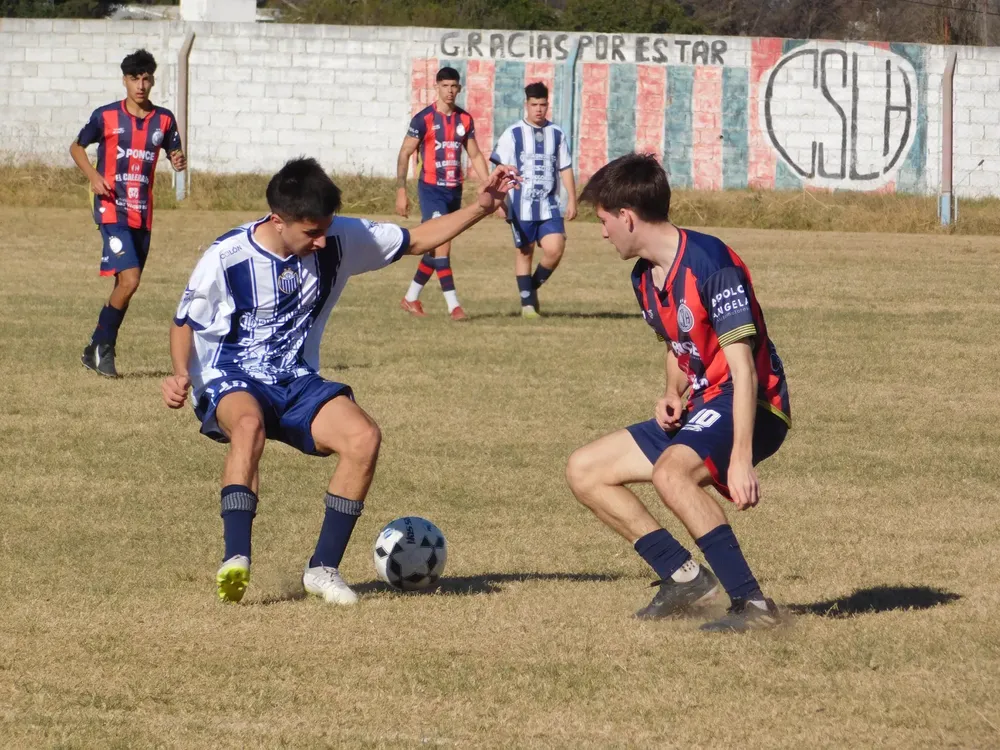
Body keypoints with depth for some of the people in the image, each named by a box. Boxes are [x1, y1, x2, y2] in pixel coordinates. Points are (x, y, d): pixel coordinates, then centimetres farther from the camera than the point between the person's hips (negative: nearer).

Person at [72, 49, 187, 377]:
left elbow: (175, 153, 15)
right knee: (129, 279, -19)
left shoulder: (164, 119, 5)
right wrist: (93, 176, -9)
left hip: (143, 214, 5)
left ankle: (96, 350, 23)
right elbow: (77, 147, 8)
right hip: (112, 210, -5)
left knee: (125, 285, 9)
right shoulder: (106, 116, -4)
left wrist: (179, 162, -11)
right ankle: (103, 347, -4)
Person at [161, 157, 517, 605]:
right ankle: (236, 560, -46)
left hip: (296, 383, 4)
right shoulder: (226, 258, -14)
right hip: (229, 382, -4)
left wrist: (482, 207, -4)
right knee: (250, 424, -40)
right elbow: (185, 324, -1)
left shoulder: (340, 240, -4)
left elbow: (416, 241, 6)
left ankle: (323, 567, -14)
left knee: (364, 437, -24)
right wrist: (181, 373, -21)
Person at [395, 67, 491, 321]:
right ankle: (453, 305, -16)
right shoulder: (424, 119, -8)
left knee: (435, 249, 11)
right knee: (442, 245, -15)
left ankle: (411, 298, 25)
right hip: (431, 189, -6)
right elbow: (404, 154, -5)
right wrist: (401, 192, -11)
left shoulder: (465, 119, 7)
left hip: (454, 191, 6)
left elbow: (475, 156, 15)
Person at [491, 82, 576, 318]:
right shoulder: (513, 134, 0)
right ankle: (527, 302, 13)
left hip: (549, 206, 2)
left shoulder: (557, 134, 9)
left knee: (555, 248, -12)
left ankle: (533, 285, 12)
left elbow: (565, 169, 14)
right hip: (521, 207, -2)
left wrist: (572, 200, 10)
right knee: (524, 252, 3)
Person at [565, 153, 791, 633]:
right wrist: (672, 396, 1)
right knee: (585, 472, 7)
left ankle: (752, 604, -32)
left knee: (670, 471, -36)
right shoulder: (645, 277, 8)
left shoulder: (709, 262, -21)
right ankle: (684, 579, 6)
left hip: (751, 408, -10)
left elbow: (743, 368, -25)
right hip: (699, 409, 10)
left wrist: (741, 458, -30)